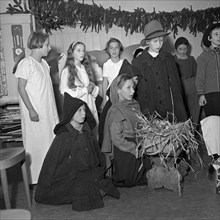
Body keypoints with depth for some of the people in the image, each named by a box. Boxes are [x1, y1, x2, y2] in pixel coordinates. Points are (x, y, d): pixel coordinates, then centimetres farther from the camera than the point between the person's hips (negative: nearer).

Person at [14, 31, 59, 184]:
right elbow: (21, 88, -14)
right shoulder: (26, 63, -12)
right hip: (35, 112, -8)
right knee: (36, 142, 1)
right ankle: (35, 177, 15)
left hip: (49, 110, 8)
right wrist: (31, 110, -18)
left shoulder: (44, 63, 11)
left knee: (52, 141, 11)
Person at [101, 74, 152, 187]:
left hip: (138, 146, 7)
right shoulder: (115, 111, -15)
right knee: (127, 180, 2)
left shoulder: (135, 105, 7)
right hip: (123, 152, -7)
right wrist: (136, 149, -16)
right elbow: (117, 139, -17)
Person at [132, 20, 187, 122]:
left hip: (168, 113, 2)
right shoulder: (137, 62, 2)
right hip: (147, 115, -1)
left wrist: (180, 116, 4)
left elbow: (176, 86, 8)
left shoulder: (169, 59, 8)